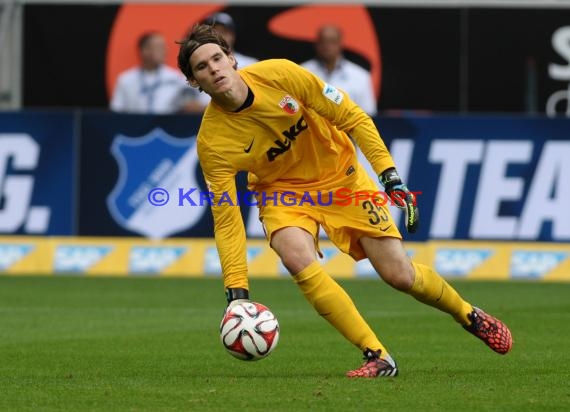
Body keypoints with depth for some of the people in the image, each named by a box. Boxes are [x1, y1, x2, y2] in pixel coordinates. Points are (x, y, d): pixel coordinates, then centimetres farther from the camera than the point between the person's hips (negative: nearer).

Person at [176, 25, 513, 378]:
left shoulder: (280, 75, -24)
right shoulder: (212, 143, -24)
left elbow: (353, 118, -13)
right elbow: (226, 219, -20)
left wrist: (390, 176, -19)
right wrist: (237, 292, -27)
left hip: (339, 176, 0)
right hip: (283, 190, 0)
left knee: (400, 275, -3)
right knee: (297, 256, -32)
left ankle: (468, 315, 29)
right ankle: (377, 356, -24)